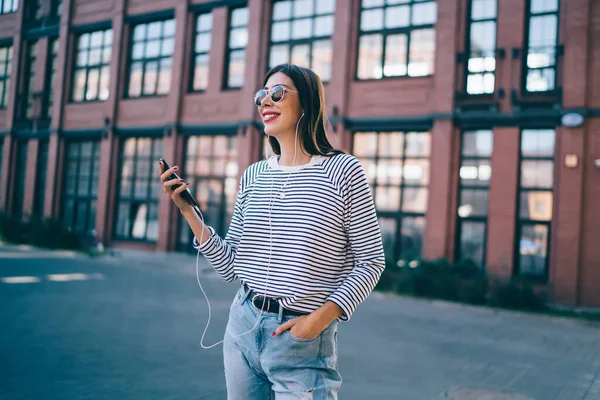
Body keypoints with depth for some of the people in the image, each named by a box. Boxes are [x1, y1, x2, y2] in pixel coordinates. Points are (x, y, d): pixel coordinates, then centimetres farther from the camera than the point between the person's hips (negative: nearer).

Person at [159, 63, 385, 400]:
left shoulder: (343, 170, -9)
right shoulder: (253, 176, 5)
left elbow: (370, 263, -6)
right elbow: (230, 267, 5)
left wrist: (322, 317, -16)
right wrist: (188, 211, -3)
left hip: (304, 343, -5)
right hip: (242, 328, 5)